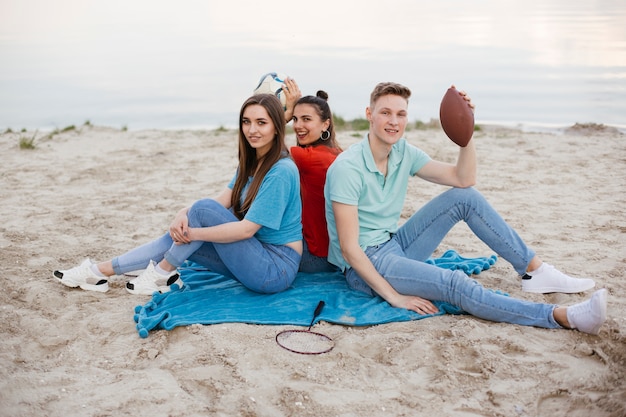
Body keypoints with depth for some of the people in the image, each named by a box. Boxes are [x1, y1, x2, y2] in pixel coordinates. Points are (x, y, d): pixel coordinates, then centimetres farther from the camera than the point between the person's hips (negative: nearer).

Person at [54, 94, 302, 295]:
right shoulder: (250, 163, 10)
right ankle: (99, 271, 8)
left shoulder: (282, 171, -19)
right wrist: (184, 214, -16)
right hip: (256, 257, 8)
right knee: (177, 237, -1)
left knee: (203, 210, -19)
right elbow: (222, 201, 3)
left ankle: (160, 274, -2)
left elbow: (246, 229, -22)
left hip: (277, 268, -8)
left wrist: (192, 232, -17)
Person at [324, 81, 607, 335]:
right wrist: (394, 296, -24)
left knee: (465, 197, -4)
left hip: (395, 246, 8)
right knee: (453, 283, -29)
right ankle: (562, 317, -33)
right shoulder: (347, 167, -22)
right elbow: (349, 248, -23)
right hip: (363, 265, -8)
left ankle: (535, 270, -2)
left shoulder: (404, 153, 1)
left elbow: (464, 179, 1)